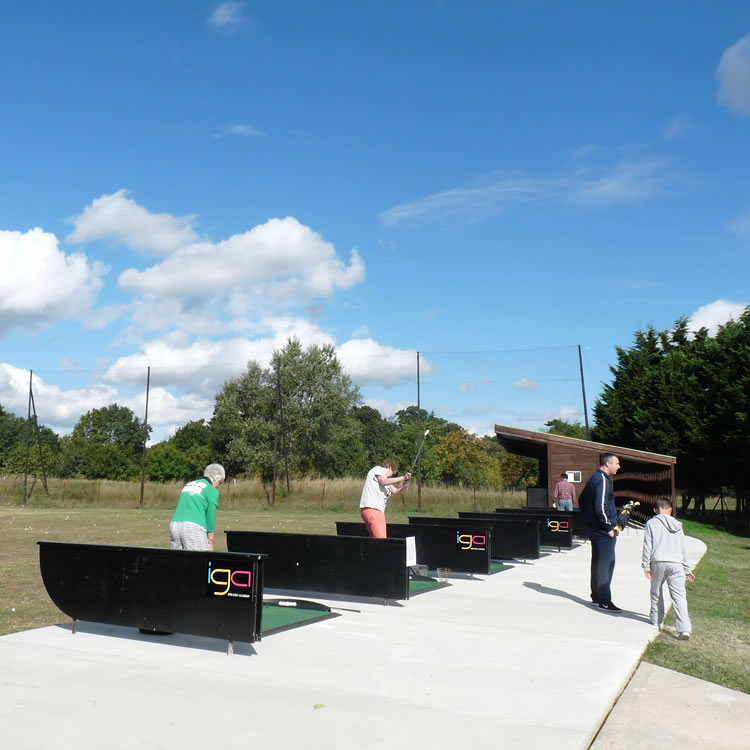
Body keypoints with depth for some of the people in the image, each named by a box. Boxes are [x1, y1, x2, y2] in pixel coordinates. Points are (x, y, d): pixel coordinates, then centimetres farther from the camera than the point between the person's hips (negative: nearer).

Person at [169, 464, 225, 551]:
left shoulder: (188, 485, 23)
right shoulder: (212, 491, 4)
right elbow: (210, 516, 3)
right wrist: (211, 542, 10)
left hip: (174, 525, 6)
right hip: (193, 526, -6)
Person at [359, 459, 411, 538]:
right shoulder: (378, 469, 1)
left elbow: (395, 491, 19)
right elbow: (384, 482, -17)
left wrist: (403, 487, -1)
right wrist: (403, 478, -17)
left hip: (377, 510, 10)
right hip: (371, 509, -10)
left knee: (375, 540, 9)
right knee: (381, 540, -17)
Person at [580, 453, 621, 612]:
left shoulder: (593, 478, 14)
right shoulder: (602, 480, -19)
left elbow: (582, 500, 23)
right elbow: (600, 507, -27)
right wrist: (609, 527, -18)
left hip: (594, 528, 10)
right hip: (604, 531, -10)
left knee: (597, 562, 16)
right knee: (606, 564, -5)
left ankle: (596, 597, 25)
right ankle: (604, 601, -1)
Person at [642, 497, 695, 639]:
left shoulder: (651, 523, 5)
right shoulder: (677, 525, 15)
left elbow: (647, 546, -1)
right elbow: (683, 549, 19)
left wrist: (646, 566, 4)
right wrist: (687, 569, 25)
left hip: (658, 563, -2)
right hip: (676, 564, 2)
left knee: (656, 592, 18)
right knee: (679, 596, -3)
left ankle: (657, 621, 27)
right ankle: (684, 629, -14)